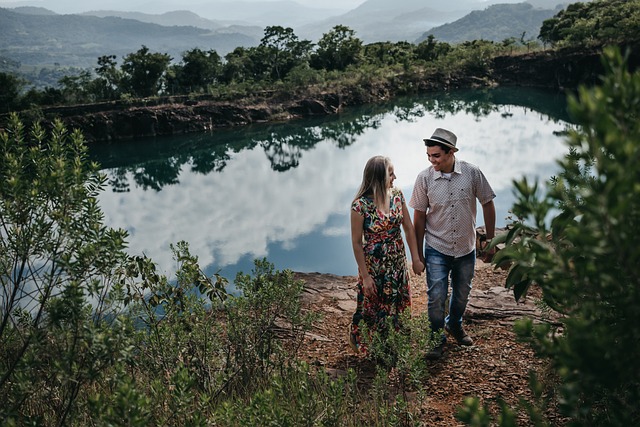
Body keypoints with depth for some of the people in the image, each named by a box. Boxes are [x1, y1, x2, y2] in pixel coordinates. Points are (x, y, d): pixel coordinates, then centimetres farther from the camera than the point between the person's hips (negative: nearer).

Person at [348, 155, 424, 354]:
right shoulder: (361, 204, -22)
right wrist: (365, 276, -13)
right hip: (375, 265, -5)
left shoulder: (397, 194, -6)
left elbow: (409, 228, 3)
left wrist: (415, 259, 2)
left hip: (398, 262, 5)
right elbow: (357, 242, -15)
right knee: (373, 307, 13)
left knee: (397, 304, 20)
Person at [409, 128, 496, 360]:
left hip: (466, 248, 2)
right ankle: (437, 338, 22)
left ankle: (455, 325, 47)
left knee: (462, 294, 19)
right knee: (436, 297, -2)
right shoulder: (424, 178, -13)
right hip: (437, 249, -2)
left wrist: (490, 241, 2)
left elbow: (488, 204, -1)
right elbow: (419, 216, -5)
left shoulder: (472, 173, -13)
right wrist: (418, 253, -1)